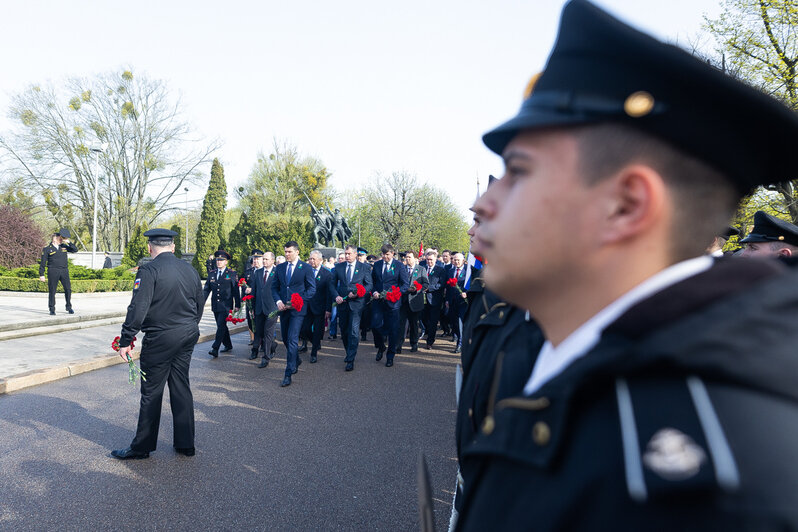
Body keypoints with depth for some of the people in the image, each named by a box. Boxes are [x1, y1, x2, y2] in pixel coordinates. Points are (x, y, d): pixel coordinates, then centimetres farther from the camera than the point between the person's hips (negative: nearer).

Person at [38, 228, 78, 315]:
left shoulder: (64, 247, 15)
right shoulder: (47, 249, 4)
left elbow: (75, 249, 10)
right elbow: (42, 263, 3)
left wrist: (68, 242, 0)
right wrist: (41, 275, -2)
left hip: (64, 271, 3)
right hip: (53, 272, -3)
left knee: (68, 289, -1)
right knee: (52, 291, 0)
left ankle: (69, 307, 11)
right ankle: (52, 309, 8)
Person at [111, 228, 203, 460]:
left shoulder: (149, 271, -13)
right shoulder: (190, 269, 7)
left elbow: (137, 309, -18)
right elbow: (200, 304, 14)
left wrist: (125, 341, -12)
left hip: (160, 339, -6)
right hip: (188, 336, 6)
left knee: (152, 393, 4)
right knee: (181, 388, 13)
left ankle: (142, 446, 16)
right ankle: (185, 443, 19)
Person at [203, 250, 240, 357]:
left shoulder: (232, 274, -2)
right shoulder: (211, 273, 10)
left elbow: (236, 291, -2)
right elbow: (207, 289, 11)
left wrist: (237, 305, -5)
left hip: (226, 305, -5)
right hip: (215, 305, 5)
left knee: (221, 325, -13)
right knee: (221, 326, 13)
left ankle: (215, 349, -15)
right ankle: (228, 345, 27)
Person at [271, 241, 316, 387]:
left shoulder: (306, 268, -4)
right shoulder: (280, 268, 9)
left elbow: (312, 289, -4)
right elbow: (274, 287, 13)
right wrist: (278, 301, -6)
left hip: (297, 309, -5)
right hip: (283, 308, 6)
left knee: (292, 340, -11)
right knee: (285, 338, 16)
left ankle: (288, 374, -7)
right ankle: (296, 360, 41)